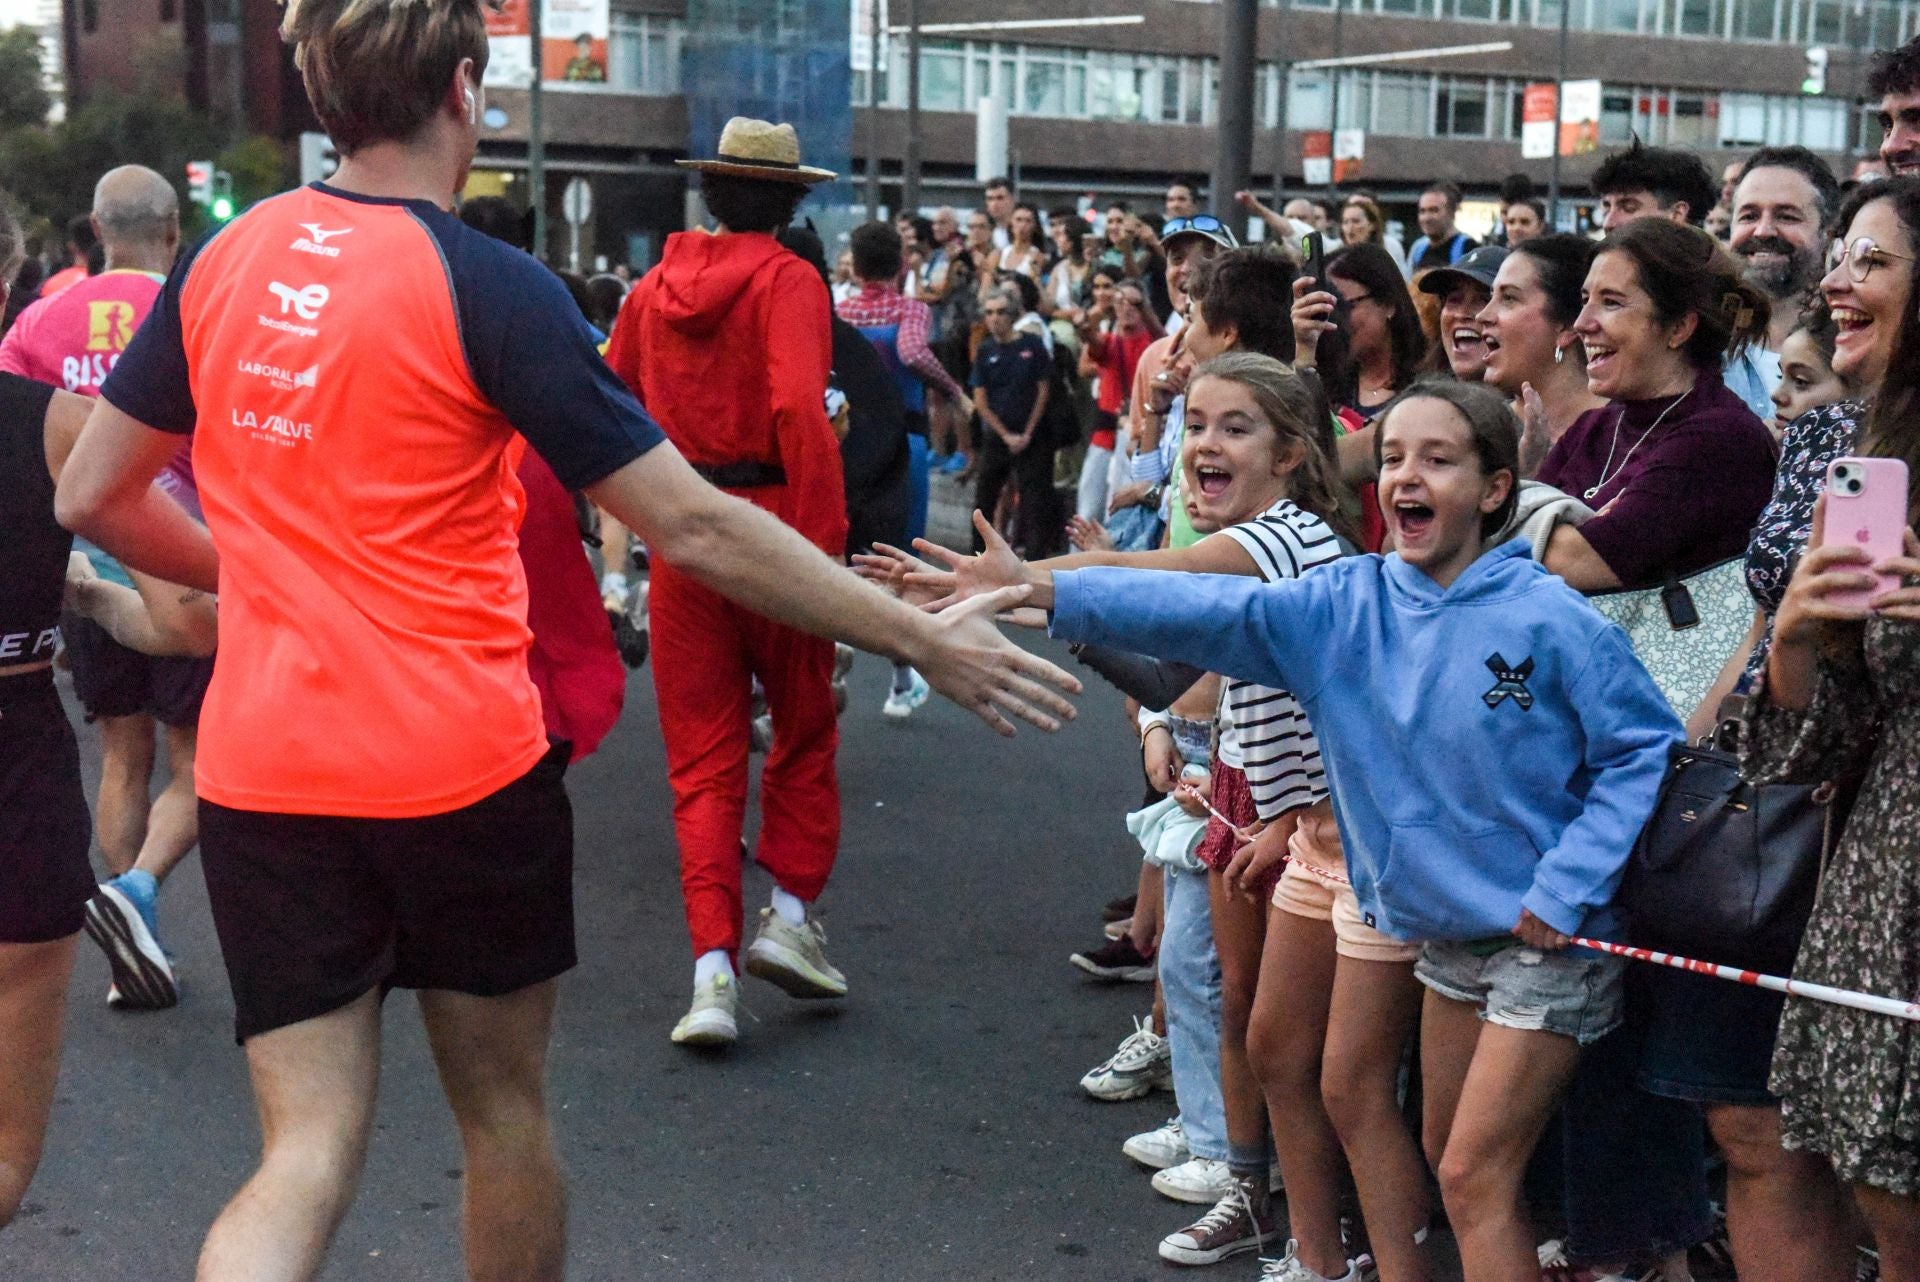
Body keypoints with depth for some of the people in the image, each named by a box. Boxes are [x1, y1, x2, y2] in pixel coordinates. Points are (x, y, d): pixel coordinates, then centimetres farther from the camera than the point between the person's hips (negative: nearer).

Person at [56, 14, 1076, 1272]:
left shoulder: (221, 259, 4)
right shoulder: (490, 287, -11)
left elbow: (91, 496, 12)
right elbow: (693, 529, -14)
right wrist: (926, 640, -7)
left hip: (261, 774, 4)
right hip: (464, 769, -4)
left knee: (310, 1154, 7)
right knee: (504, 1106, 18)